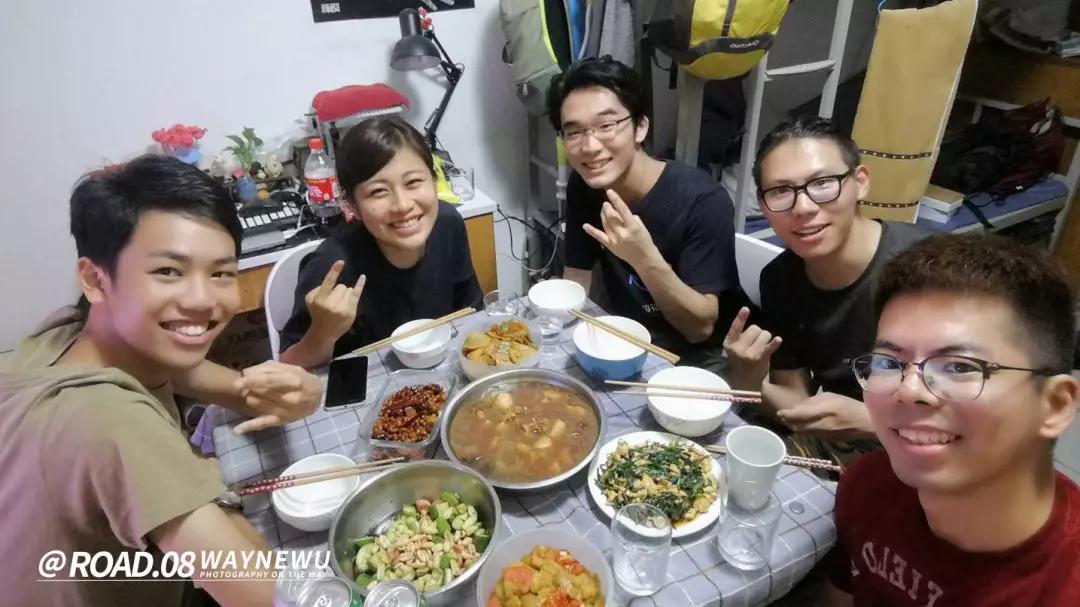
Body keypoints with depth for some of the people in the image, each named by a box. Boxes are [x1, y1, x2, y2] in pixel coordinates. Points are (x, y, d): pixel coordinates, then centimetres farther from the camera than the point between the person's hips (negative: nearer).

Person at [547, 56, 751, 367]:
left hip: (699, 358, -4)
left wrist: (646, 259, -37)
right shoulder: (582, 187, -6)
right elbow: (575, 285, -1)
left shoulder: (703, 201, -23)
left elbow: (700, 327, -22)